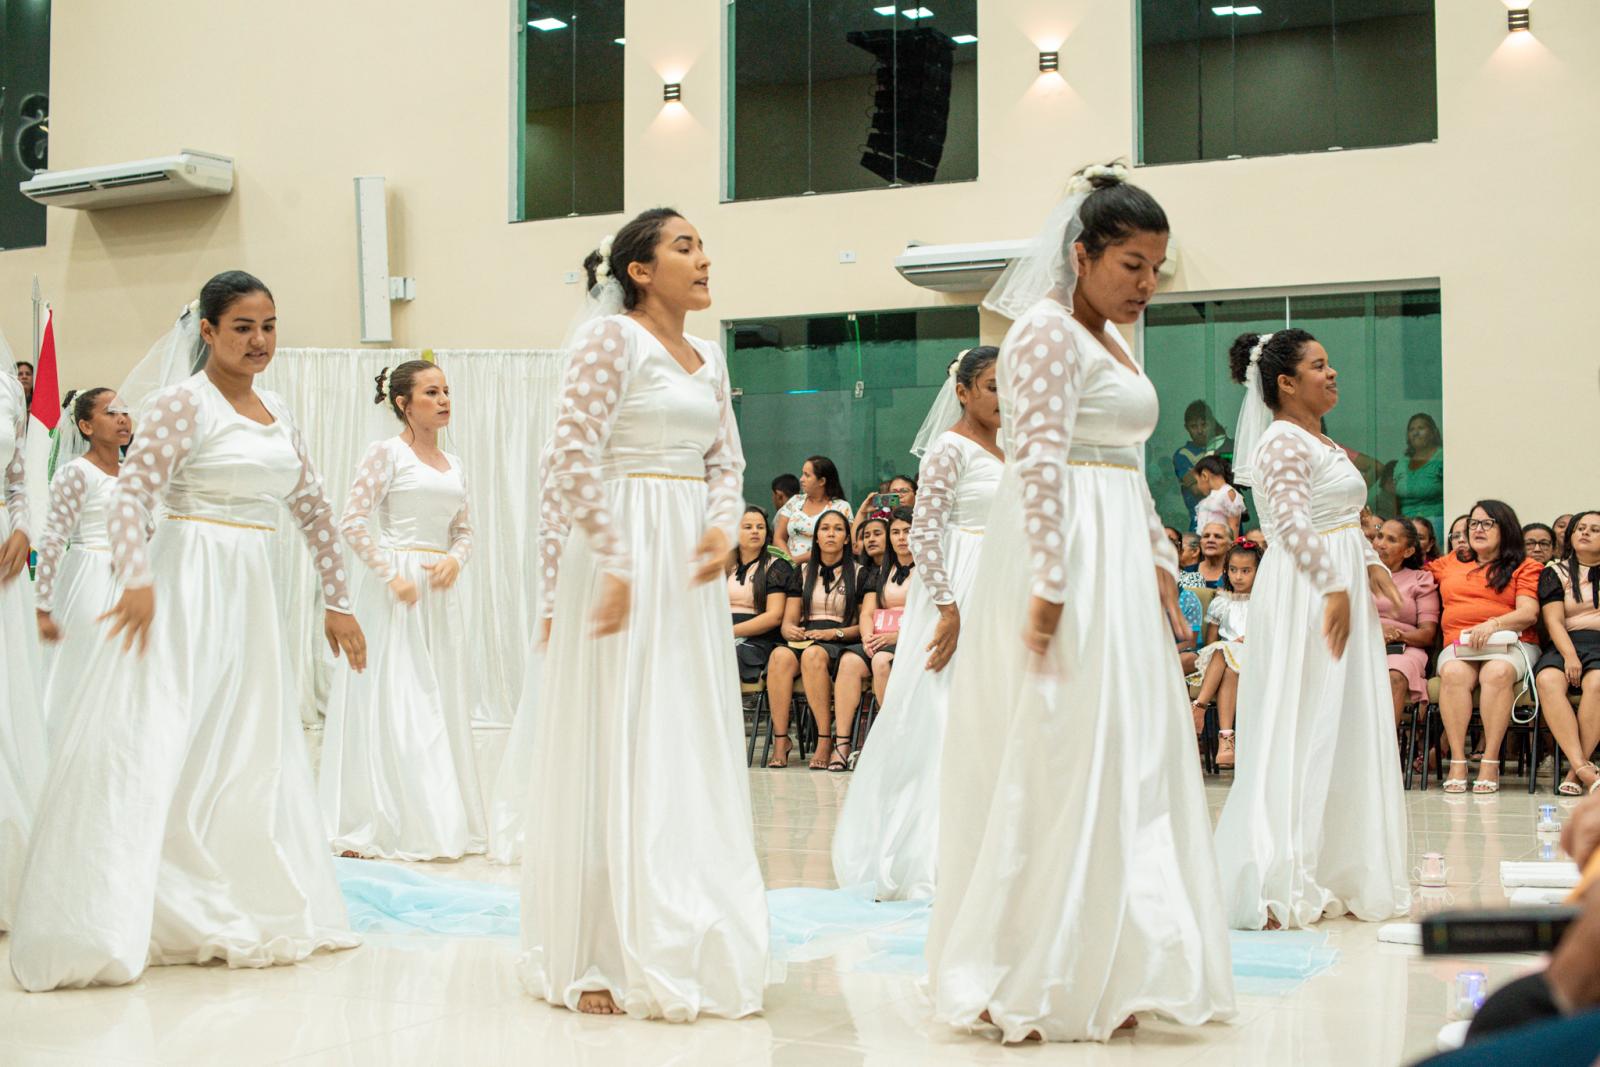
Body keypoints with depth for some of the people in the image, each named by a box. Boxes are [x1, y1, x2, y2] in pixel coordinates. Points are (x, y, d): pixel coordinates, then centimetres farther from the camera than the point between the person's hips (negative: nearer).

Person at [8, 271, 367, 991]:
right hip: (185, 586, -7)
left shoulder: (277, 413, 14)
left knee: (252, 756, 12)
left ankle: (235, 916, 25)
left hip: (251, 594, 7)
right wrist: (138, 580, -26)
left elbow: (314, 510, 18)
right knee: (149, 747, -10)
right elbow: (130, 496, -14)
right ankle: (98, 927, -5)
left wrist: (337, 601, 16)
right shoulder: (184, 403, -6)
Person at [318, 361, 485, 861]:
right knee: (394, 704, -5)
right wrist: (390, 576, -15)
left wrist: (454, 560, -2)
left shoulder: (454, 464, 14)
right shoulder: (386, 453, -5)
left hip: (441, 593, 7)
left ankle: (440, 822, 17)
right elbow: (352, 522, -11)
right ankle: (380, 825, 2)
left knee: (441, 705, 9)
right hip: (398, 588, -7)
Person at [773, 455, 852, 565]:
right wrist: (790, 559, -7)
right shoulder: (795, 502, 15)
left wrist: (798, 559, -13)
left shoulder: (841, 507, 4)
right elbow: (778, 538, 12)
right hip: (792, 567, 3)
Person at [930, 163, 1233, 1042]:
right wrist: (1050, 584, -24)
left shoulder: (1110, 339, 19)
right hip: (1068, 569, -10)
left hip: (1119, 572, 10)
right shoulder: (1048, 330, -11)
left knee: (1126, 763, 10)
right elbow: (1042, 464, -19)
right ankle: (1041, 986, 2)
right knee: (1062, 765, -6)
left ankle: (1101, 976, 18)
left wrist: (1159, 566, 16)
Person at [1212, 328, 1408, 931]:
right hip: (1306, 594, -10)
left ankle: (1335, 872, 18)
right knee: (1300, 731, -10)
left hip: (1340, 590, 10)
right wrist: (1334, 587, -26)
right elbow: (1293, 523, -22)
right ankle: (1278, 882, -8)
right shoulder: (1283, 441, -12)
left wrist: (1371, 564, 9)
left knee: (1342, 731, 11)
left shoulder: (1323, 443, 19)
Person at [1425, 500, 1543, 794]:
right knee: (1454, 673, -34)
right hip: (1458, 645, 2)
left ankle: (1490, 762, -36)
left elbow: (1529, 613, -1)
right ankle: (1457, 761, -35)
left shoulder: (1524, 567, 13)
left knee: (1498, 672, -38)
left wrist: (1493, 624, -18)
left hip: (1511, 644, -2)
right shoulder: (1450, 563, 25)